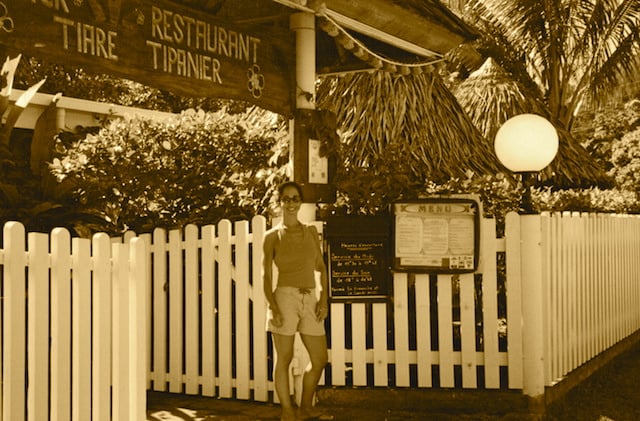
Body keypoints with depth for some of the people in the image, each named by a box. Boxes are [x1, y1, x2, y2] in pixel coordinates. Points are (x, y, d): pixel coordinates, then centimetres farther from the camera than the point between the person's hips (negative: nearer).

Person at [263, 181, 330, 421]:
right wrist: (273, 306, -12)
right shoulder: (272, 236, 2)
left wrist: (324, 299, 0)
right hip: (285, 297, -4)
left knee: (320, 360, 5)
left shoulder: (311, 232, 12)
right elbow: (266, 275, -1)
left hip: (310, 300, 4)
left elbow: (321, 268, 12)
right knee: (284, 358, 1)